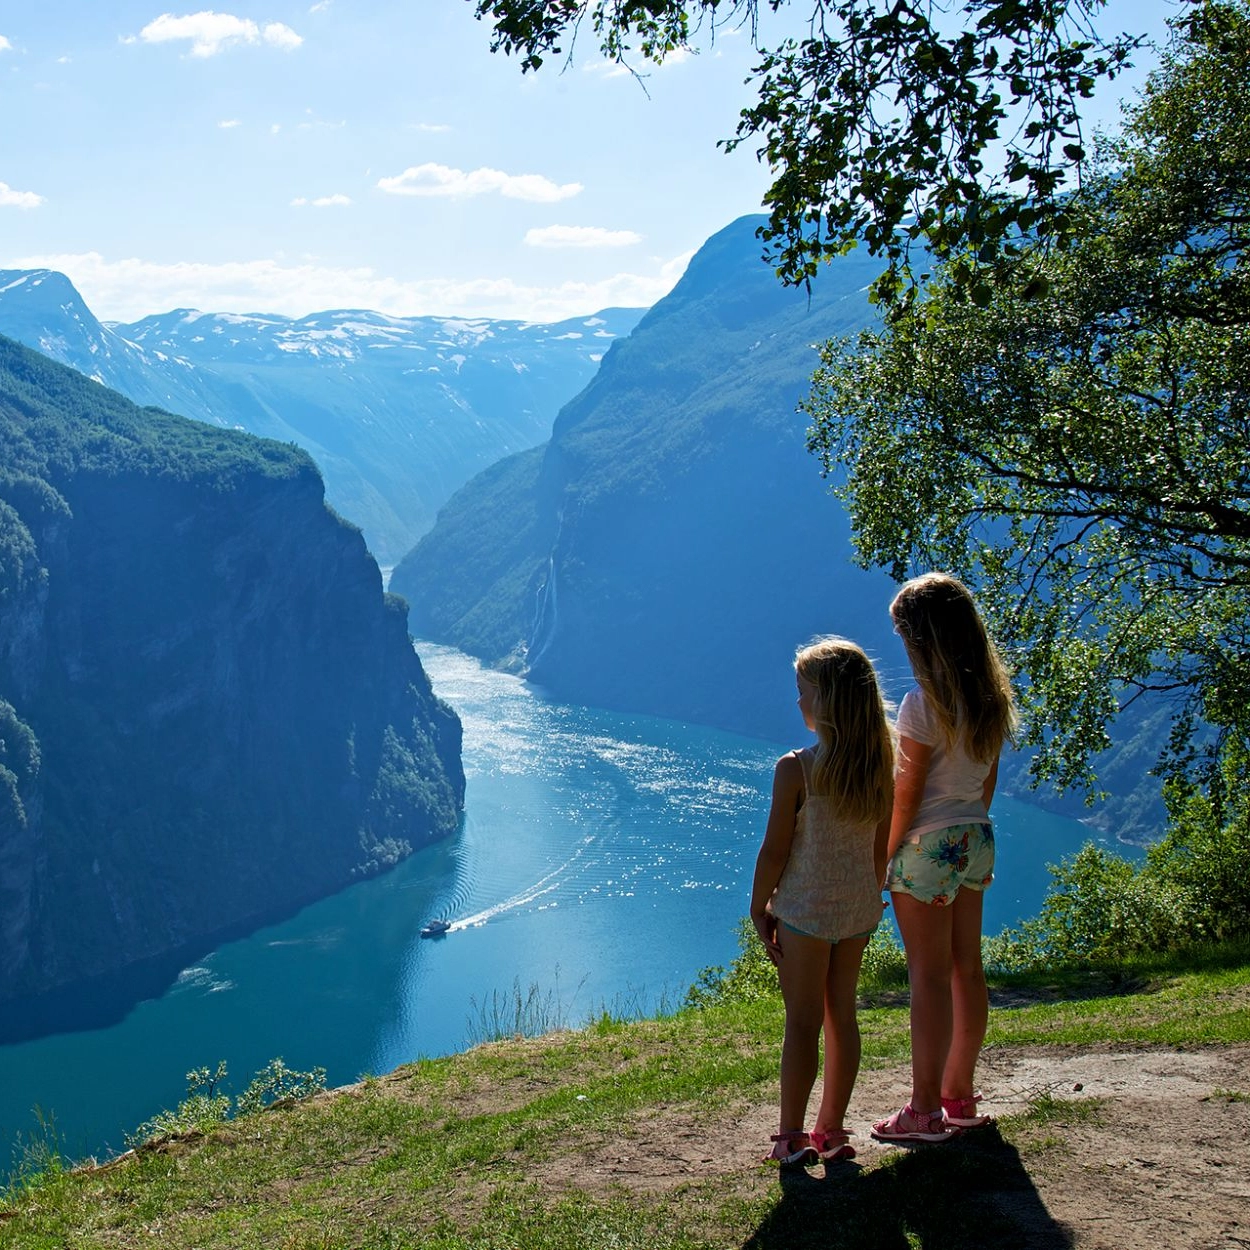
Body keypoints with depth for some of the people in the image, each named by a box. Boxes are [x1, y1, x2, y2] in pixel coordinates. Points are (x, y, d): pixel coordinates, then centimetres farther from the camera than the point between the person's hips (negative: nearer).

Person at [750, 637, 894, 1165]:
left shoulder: (796, 769, -18)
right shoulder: (880, 765, -2)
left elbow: (775, 850, -14)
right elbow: (882, 847, 6)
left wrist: (759, 908, -1)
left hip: (805, 909, -5)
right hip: (859, 908, 5)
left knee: (803, 1023, 3)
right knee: (842, 1016, 14)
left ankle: (792, 1136, 10)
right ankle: (833, 1130, 22)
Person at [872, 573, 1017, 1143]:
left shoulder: (923, 702, -18)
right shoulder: (990, 696, 5)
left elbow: (906, 795, -15)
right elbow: (988, 780, 13)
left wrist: (883, 861, -8)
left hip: (928, 845, -8)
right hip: (976, 839, 8)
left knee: (929, 976, -2)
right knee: (967, 969, 14)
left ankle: (925, 1110, 5)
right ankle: (959, 1095, 25)